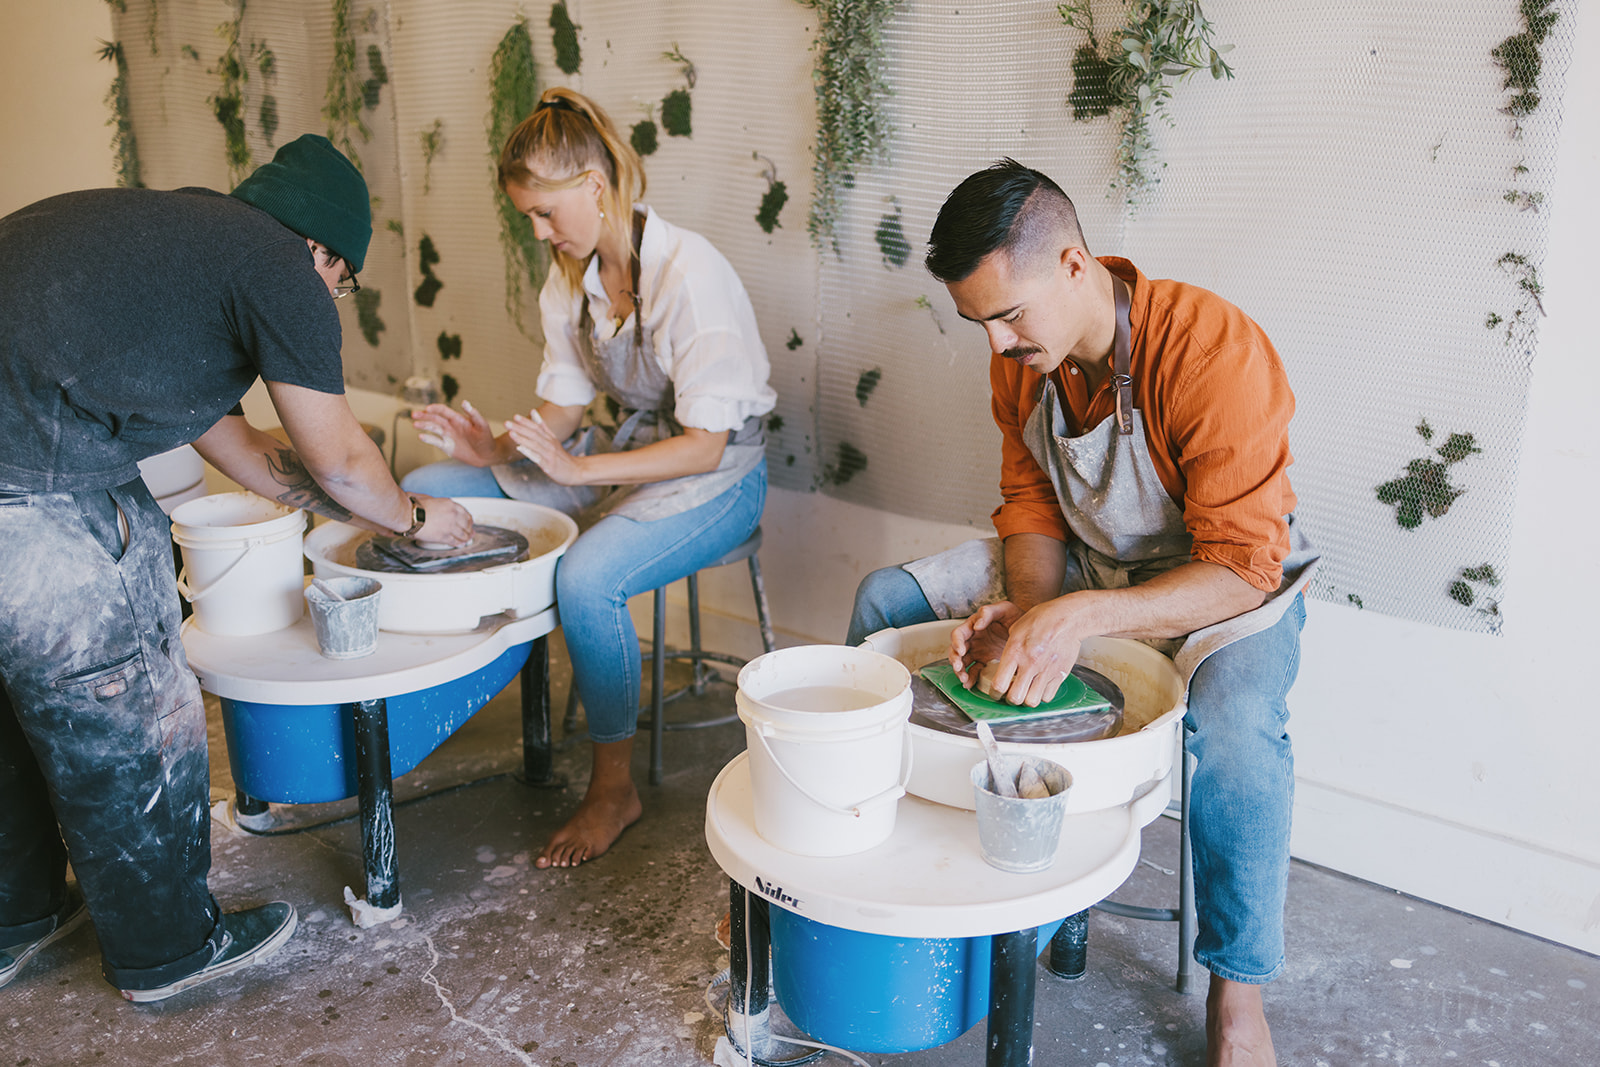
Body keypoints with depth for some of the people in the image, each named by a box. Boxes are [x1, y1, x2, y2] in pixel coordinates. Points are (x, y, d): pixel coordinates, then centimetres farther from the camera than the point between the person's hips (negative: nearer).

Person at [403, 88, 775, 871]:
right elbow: (566, 403, 7)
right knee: (425, 492, -1)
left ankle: (614, 787, -12)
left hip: (716, 476, -8)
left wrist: (579, 469, -30)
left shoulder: (689, 272, -23)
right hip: (622, 449, 8)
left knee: (585, 577, -35)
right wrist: (498, 448, -13)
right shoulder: (570, 277, 2)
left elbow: (704, 445, -24)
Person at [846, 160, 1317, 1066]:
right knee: (886, 600, -3)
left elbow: (1241, 569, -32)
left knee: (1237, 724, -38)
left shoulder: (1215, 351, -32)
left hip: (1235, 578, -6)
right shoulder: (1020, 356, -11)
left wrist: (1077, 618, -44)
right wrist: (1028, 612, -21)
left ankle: (1238, 990, -12)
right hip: (1081, 560, 6)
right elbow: (1031, 506, -1)